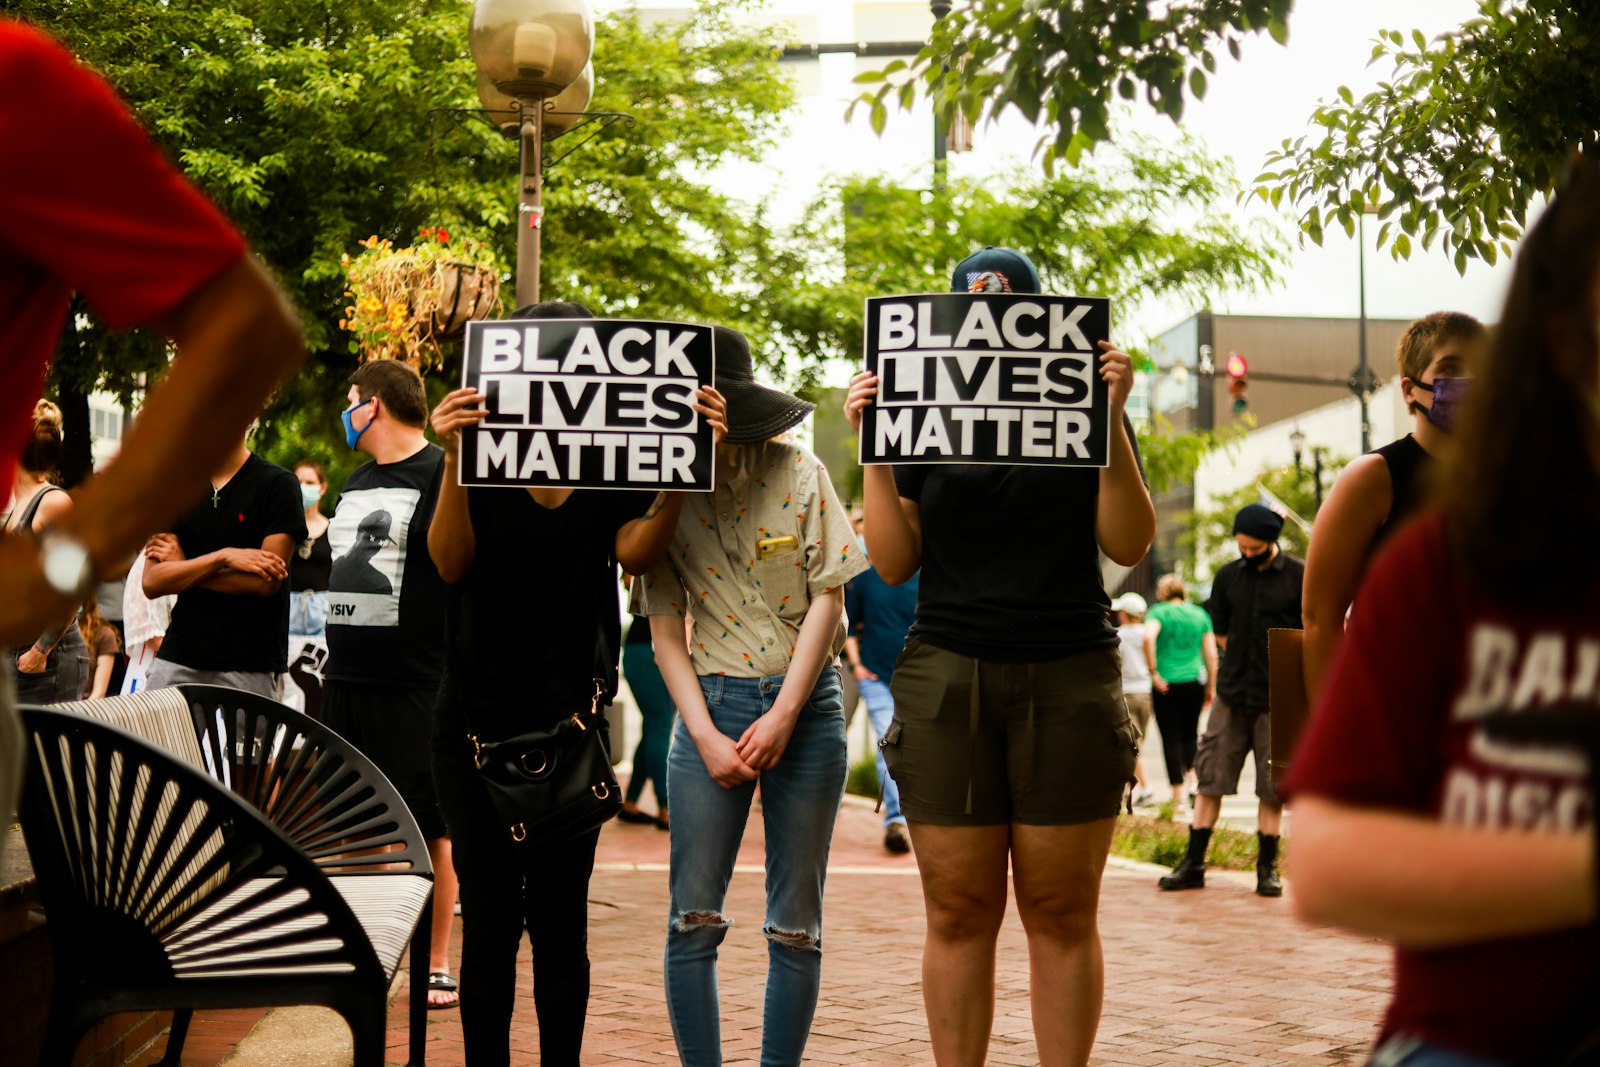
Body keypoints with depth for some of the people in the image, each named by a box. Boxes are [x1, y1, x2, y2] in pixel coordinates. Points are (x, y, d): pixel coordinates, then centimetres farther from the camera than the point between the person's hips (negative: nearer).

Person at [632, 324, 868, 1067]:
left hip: (805, 706, 0)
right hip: (712, 706, 1)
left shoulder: (798, 474, -1)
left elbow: (828, 596, -1)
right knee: (693, 920, -4)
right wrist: (706, 736, -8)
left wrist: (783, 715, -8)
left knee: (795, 923, 3)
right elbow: (664, 628, 2)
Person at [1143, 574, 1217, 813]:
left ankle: (1178, 797, 2)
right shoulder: (1199, 614, 9)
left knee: (1171, 739, 3)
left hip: (1166, 685, -3)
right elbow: (1211, 655, 7)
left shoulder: (1159, 612, -2)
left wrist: (1153, 672, -15)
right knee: (1190, 735, 21)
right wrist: (1211, 687, 14)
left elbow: (1149, 637, -22)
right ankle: (1194, 774, 3)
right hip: (1194, 683, 3)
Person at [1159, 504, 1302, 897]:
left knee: (1272, 787, 3)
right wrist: (1241, 666, 3)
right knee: (1211, 778, 2)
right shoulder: (1227, 577, 7)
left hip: (1277, 698, -3)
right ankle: (1193, 864, 7)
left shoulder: (1299, 577, -2)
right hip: (1231, 694, 3)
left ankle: (1266, 867, 12)